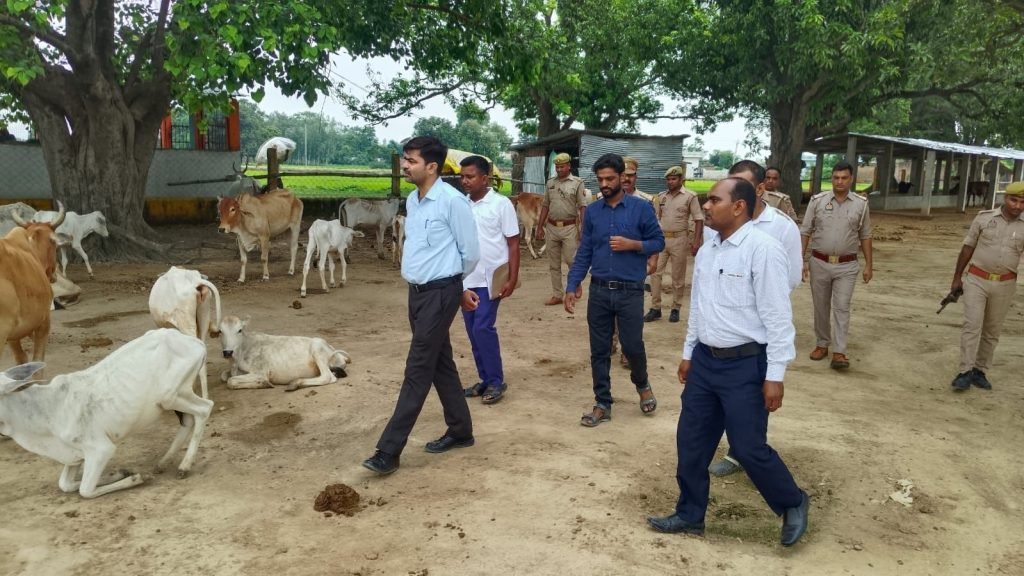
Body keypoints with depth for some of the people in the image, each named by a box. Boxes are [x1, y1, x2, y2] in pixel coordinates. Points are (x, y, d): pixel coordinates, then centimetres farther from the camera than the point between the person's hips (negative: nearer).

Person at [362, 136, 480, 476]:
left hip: (440, 294, -8)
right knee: (440, 364, 16)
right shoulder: (412, 201, 9)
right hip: (417, 292, 8)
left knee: (418, 370, -6)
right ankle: (460, 431, 31)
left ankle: (389, 450, -2)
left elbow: (471, 252, -10)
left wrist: (448, 281, 5)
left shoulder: (452, 201, -16)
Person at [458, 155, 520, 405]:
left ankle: (496, 381, 8)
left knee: (483, 329, -8)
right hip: (466, 280, 5)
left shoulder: (501, 204, -6)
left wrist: (512, 279, -10)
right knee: (472, 332, 9)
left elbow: (513, 244, -5)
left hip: (490, 279, -5)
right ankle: (485, 380, 22)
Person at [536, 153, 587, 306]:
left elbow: (583, 207, -6)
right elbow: (545, 206, 13)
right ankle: (557, 295, 15)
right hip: (551, 227, 5)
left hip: (569, 227, -4)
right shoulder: (550, 183, 10)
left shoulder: (577, 182, -4)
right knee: (554, 264, 7)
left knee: (571, 260, -5)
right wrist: (540, 227, 10)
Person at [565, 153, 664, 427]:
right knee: (599, 351, 7)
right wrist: (571, 287, 1)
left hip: (630, 292, -3)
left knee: (632, 346, 2)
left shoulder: (641, 208, -4)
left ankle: (642, 384, 34)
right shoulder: (592, 211, 6)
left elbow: (658, 242, 2)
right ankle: (602, 404, 19)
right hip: (598, 291, 3)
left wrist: (632, 244, -16)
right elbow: (584, 252, 7)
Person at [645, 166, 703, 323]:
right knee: (655, 272, 0)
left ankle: (675, 309, 16)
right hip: (661, 238, 4)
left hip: (679, 239, -4)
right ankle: (655, 308, 8)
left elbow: (699, 220, -7)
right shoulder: (661, 196, 9)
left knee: (678, 276, 5)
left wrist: (696, 242, -13)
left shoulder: (690, 197, -6)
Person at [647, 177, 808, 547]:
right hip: (706, 360, 8)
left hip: (745, 364, -7)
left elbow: (777, 317, -17)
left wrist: (775, 375, -17)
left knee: (749, 448, 1)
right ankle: (689, 516, 30)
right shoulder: (707, 251, 8)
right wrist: (688, 353, 21)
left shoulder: (762, 249, -16)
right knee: (691, 442, 13)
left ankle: (793, 505, 29)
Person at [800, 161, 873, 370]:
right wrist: (801, 260, -4)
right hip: (819, 263, 1)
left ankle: (839, 352, -3)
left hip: (847, 266, -1)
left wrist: (868, 264, 5)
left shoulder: (861, 204, 1)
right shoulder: (817, 201, -1)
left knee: (842, 307, -4)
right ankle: (822, 344, 25)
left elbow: (865, 236, 7)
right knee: (820, 307, 10)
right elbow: (805, 232, 1)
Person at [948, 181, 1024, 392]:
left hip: (1004, 285, 2)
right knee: (972, 325, -7)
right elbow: (968, 248, 5)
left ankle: (979, 371, 19)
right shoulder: (984, 218, -3)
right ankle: (965, 372, -6)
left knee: (992, 331, 9)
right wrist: (957, 277, 7)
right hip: (977, 280, -1)